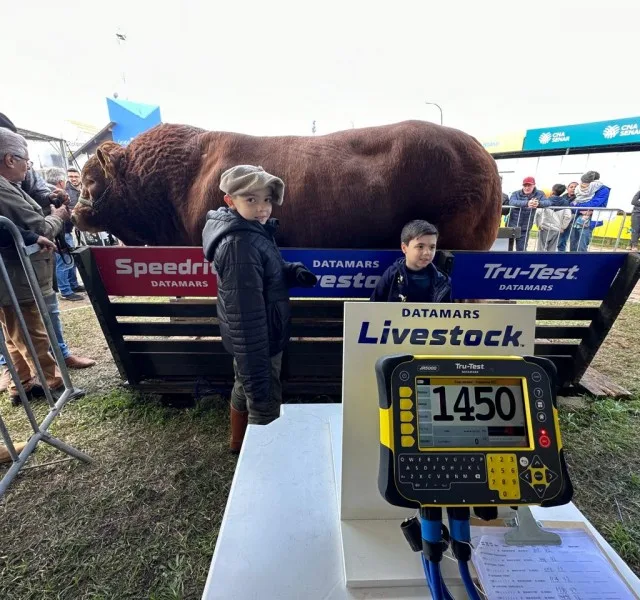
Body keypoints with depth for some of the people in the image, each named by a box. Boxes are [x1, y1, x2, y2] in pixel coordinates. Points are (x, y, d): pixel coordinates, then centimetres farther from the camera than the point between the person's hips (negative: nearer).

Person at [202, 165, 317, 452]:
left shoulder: (249, 230, 3)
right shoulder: (241, 245, -28)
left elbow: (269, 274, 16)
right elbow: (245, 316, -30)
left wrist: (293, 271, -6)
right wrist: (257, 373, -27)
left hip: (253, 338, 11)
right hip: (258, 340, -10)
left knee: (244, 388, 27)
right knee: (264, 406, 9)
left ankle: (239, 442, 52)